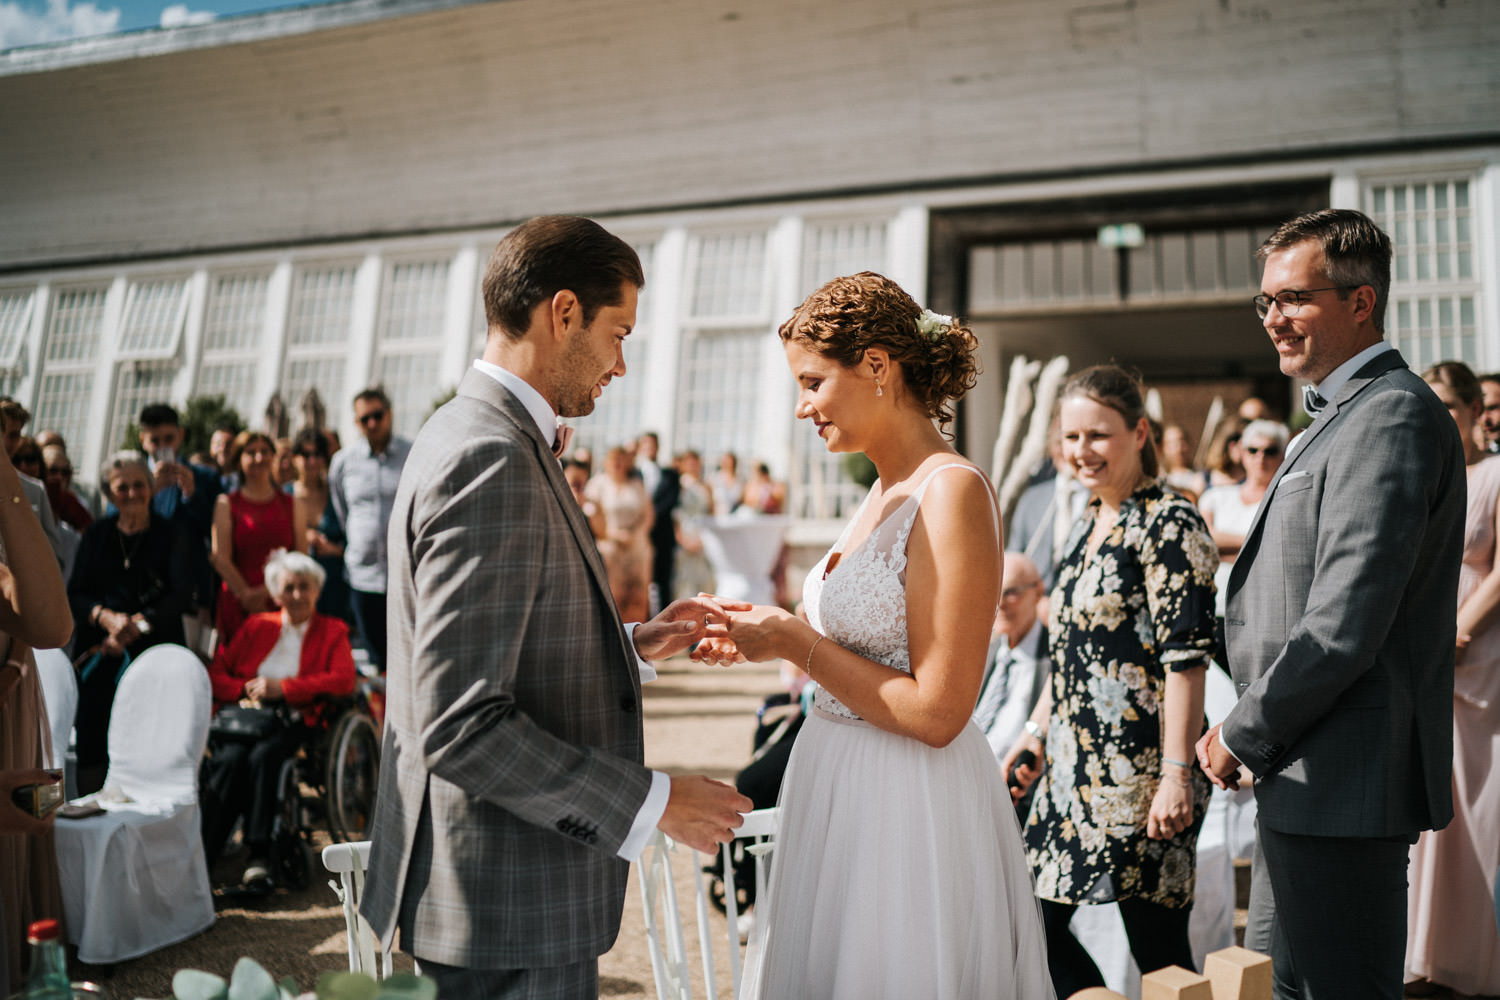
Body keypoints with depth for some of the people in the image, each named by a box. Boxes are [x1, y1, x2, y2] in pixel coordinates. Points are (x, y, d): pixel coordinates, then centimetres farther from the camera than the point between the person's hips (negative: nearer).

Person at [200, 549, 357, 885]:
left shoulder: (332, 631, 16)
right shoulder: (256, 626, 24)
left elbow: (343, 681, -3)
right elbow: (215, 675, 16)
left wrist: (282, 688, -9)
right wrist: (246, 689, -6)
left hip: (296, 720, -2)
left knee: (263, 755, -35)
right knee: (230, 759, -32)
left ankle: (258, 854, -35)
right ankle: (201, 855, -32)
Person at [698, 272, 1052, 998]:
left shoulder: (953, 491, -18)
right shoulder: (885, 492, 9)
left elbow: (936, 712, -22)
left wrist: (794, 643, -14)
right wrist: (774, 632, 5)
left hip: (909, 808, -9)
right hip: (841, 791, 9)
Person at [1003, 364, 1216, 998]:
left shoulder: (1170, 523, -11)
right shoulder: (1089, 526, 14)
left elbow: (1187, 656, -17)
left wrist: (1177, 773, -20)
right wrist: (1035, 733, 19)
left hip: (1139, 771, -8)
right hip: (1076, 766, 9)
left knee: (1159, 947, 1)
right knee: (1037, 922, 11)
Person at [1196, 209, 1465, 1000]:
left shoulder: (1391, 414, -15)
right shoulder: (1341, 415, 17)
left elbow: (1346, 623, -23)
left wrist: (1243, 735, -13)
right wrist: (1258, 735, 11)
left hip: (1343, 783, -10)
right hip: (1305, 774, 10)